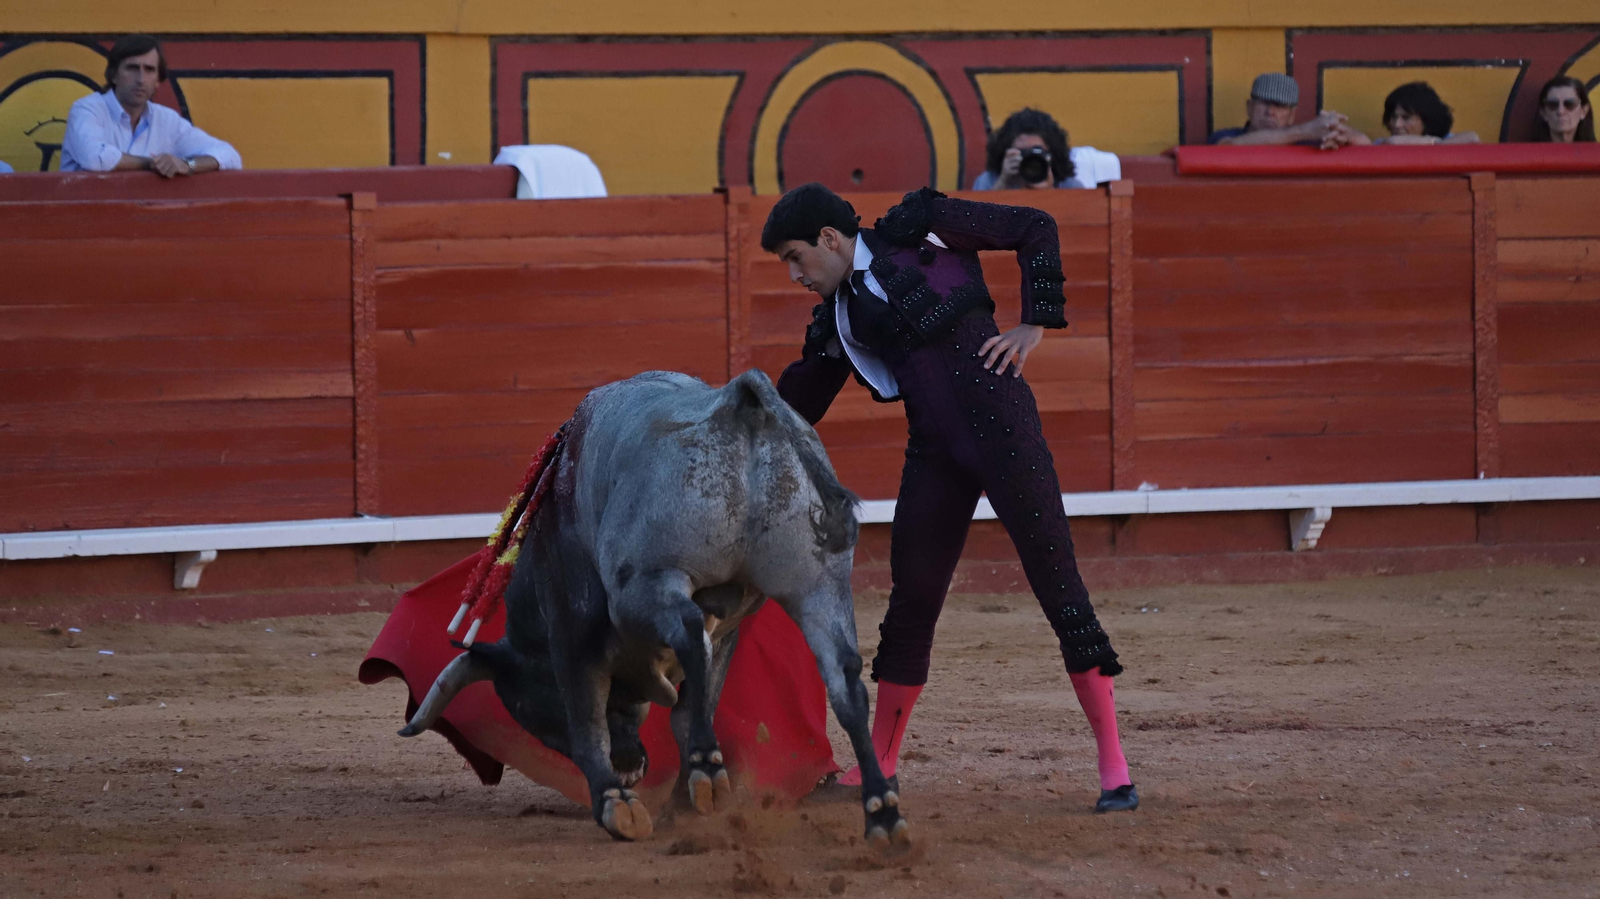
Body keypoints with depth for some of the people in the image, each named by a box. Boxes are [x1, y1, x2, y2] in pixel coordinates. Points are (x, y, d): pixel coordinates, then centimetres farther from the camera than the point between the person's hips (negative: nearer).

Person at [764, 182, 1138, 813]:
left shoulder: (918, 230, 1)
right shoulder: (837, 318, 17)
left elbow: (1035, 229, 2)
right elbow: (794, 408, 25)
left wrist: (1035, 326, -5)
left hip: (998, 424, -6)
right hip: (935, 452, 7)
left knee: (1058, 586, -9)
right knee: (911, 603, 10)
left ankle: (1114, 768, -8)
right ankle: (880, 767, 23)